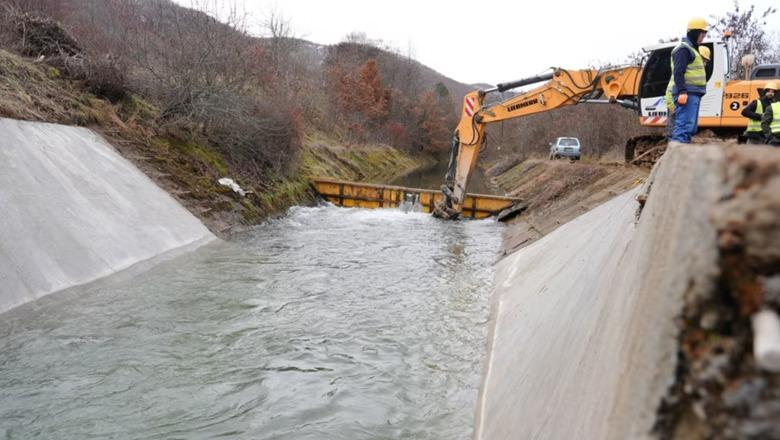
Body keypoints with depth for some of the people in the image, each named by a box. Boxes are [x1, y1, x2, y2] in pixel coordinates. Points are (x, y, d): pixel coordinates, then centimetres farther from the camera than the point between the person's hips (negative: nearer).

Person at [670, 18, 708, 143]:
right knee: (685, 125, -17)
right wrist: (682, 92, -28)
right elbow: (678, 72, -19)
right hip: (687, 94, -11)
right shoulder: (683, 49, -9)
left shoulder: (692, 49, 25)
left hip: (693, 94, 11)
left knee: (691, 127, 13)